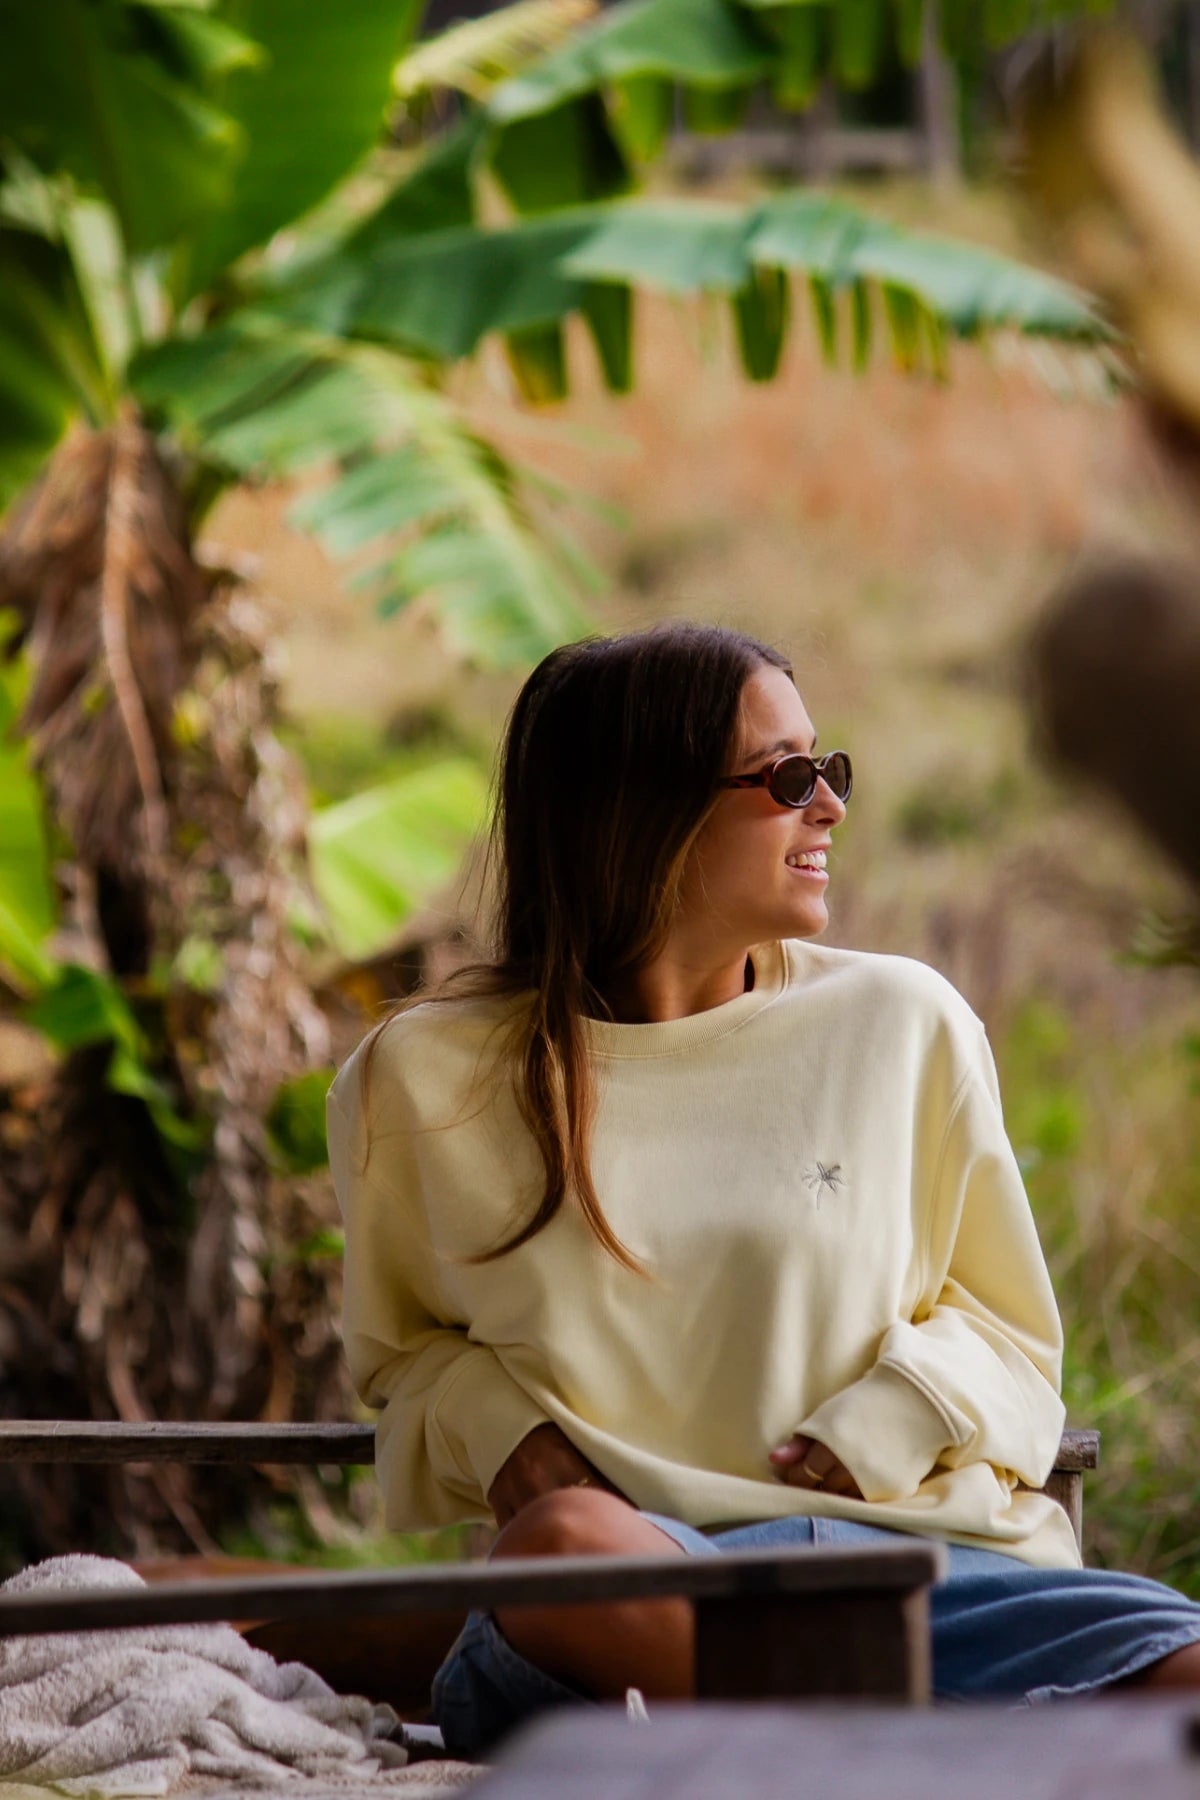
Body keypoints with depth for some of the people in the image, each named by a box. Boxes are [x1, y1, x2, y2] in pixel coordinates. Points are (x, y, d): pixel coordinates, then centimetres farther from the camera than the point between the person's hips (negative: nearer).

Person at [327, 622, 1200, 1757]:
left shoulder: (903, 1025, 12)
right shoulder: (427, 1079, 9)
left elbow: (1007, 1326, 21)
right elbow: (404, 1350, 25)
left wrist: (886, 1425, -1)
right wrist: (503, 1433, 1)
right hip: (631, 1592, -1)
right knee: (562, 1540, -41)